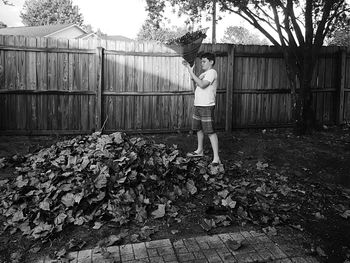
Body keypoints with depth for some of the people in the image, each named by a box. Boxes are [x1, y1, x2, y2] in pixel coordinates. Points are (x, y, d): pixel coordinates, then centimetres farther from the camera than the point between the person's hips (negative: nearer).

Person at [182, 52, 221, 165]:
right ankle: (200, 151, 35)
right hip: (197, 105, 9)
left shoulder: (212, 72, -9)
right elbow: (197, 87, 17)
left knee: (210, 131, -11)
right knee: (199, 129, 18)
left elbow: (202, 85, -23)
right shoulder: (203, 74, 20)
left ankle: (216, 158, -10)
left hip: (207, 106, -9)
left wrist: (191, 72, -20)